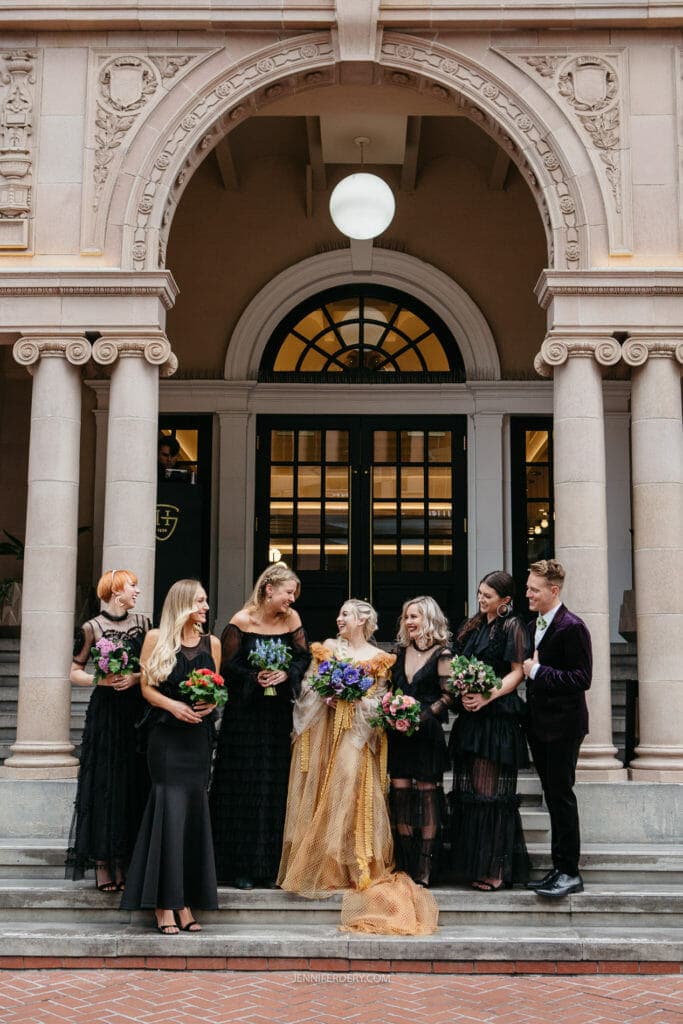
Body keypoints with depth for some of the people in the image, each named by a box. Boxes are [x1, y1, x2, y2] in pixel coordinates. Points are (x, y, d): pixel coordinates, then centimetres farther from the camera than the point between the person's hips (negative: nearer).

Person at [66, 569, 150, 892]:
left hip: (137, 711, 3)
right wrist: (100, 680, -14)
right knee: (104, 785, -3)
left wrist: (136, 677, -8)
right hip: (105, 714, -3)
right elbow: (75, 672, 2)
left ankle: (123, 862, 10)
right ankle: (102, 865, 2)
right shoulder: (92, 628, -2)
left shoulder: (142, 623, 8)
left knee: (133, 786, 3)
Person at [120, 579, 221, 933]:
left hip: (198, 735, 4)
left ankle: (185, 901, 8)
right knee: (171, 809, -9)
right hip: (166, 735, -4)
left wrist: (211, 704, -5)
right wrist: (173, 705, -15)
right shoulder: (156, 639, 2)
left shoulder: (212, 643, 12)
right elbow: (146, 687, 1)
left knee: (195, 812, 2)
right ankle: (164, 904, -4)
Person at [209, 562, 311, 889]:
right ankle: (240, 866, 7)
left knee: (275, 789, 5)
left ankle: (269, 866, 13)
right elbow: (227, 666, -8)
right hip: (245, 713, -4)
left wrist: (285, 674, -13)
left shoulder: (291, 618, 3)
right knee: (244, 788, -1)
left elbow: (303, 657, 5)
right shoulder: (241, 622, -8)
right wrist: (255, 678, -21)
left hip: (279, 715, 4)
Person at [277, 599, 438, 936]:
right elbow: (309, 687, 7)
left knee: (350, 787, -11)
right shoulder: (327, 648, 12)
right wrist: (327, 695, -11)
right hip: (324, 729, 2)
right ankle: (317, 866, 4)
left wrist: (355, 698, -14)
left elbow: (379, 700, 2)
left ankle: (350, 866, -4)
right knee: (321, 791, -1)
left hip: (356, 733, -2)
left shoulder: (378, 658, 6)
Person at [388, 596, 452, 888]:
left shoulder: (441, 654, -5)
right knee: (400, 795, 3)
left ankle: (424, 871, 5)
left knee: (427, 795, -1)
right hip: (399, 732, 6)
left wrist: (422, 716, -17)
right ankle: (404, 867, 11)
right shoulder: (402, 652, 13)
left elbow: (448, 695, -10)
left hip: (426, 732, -5)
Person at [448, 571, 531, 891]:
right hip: (470, 716, 7)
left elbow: (517, 672, -8)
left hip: (498, 717, -7)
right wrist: (461, 693, -3)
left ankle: (495, 869, -1)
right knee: (468, 790, 8)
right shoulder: (472, 627, 17)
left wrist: (488, 697, -20)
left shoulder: (512, 627, -4)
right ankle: (473, 865, 15)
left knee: (490, 790, -6)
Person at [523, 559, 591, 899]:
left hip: (562, 726, -8)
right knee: (552, 797, 12)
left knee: (561, 796, -5)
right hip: (539, 725, 8)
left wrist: (537, 671, -20)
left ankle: (569, 872, 2)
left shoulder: (572, 627, -14)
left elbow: (582, 678, -20)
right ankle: (559, 869, 19)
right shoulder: (532, 627, 13)